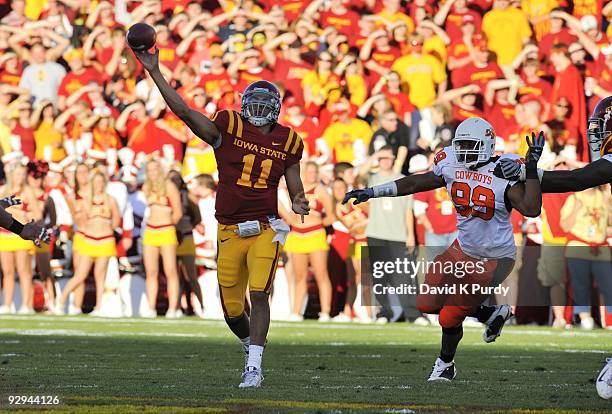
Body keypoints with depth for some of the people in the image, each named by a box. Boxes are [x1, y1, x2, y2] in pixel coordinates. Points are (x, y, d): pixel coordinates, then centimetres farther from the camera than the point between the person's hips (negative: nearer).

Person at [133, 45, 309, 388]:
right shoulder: (229, 128, -1)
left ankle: (254, 368, -14)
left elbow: (294, 183, 15)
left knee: (259, 294, -16)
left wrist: (299, 203, -9)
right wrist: (155, 73, -14)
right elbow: (184, 111, -9)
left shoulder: (287, 141, 6)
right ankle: (251, 348, 36)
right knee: (232, 308, 7)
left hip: (265, 230, -1)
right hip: (231, 231, 1)